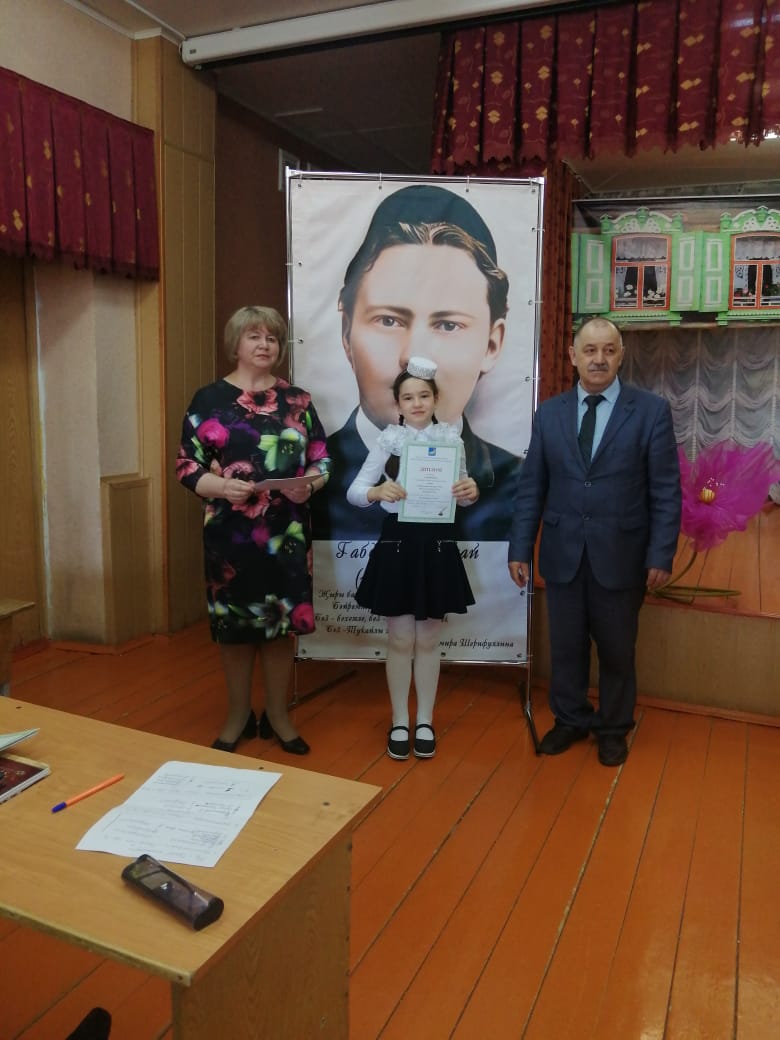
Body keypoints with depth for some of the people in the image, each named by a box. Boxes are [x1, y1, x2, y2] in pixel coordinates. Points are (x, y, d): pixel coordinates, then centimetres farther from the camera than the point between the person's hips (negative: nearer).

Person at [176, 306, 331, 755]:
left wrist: (308, 484, -13)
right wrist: (222, 486, -21)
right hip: (231, 532, -1)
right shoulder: (209, 399, 1)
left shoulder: (297, 400, 8)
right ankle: (239, 715, 25)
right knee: (235, 624, 6)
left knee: (281, 622, 7)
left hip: (287, 532, 2)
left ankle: (278, 714, 24)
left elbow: (322, 461, 8)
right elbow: (187, 466, -2)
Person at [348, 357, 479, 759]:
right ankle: (399, 722, 25)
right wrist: (377, 491, -27)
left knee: (428, 640, 12)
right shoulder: (387, 439, -2)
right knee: (400, 640, 8)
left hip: (437, 546, 1)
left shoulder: (451, 438, 2)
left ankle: (425, 722, 27)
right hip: (397, 545, -1)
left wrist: (471, 492, -15)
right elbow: (354, 491, -6)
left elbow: (461, 496, 7)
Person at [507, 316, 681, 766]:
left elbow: (666, 490, -5)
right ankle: (571, 719, 33)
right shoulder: (549, 413, 4)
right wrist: (521, 548, 0)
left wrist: (661, 554, -10)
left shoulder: (652, 410, -3)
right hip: (562, 553, 2)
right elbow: (532, 487, 4)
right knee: (566, 645, 13)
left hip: (620, 554, -2)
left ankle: (614, 728, 33)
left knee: (617, 649, 13)